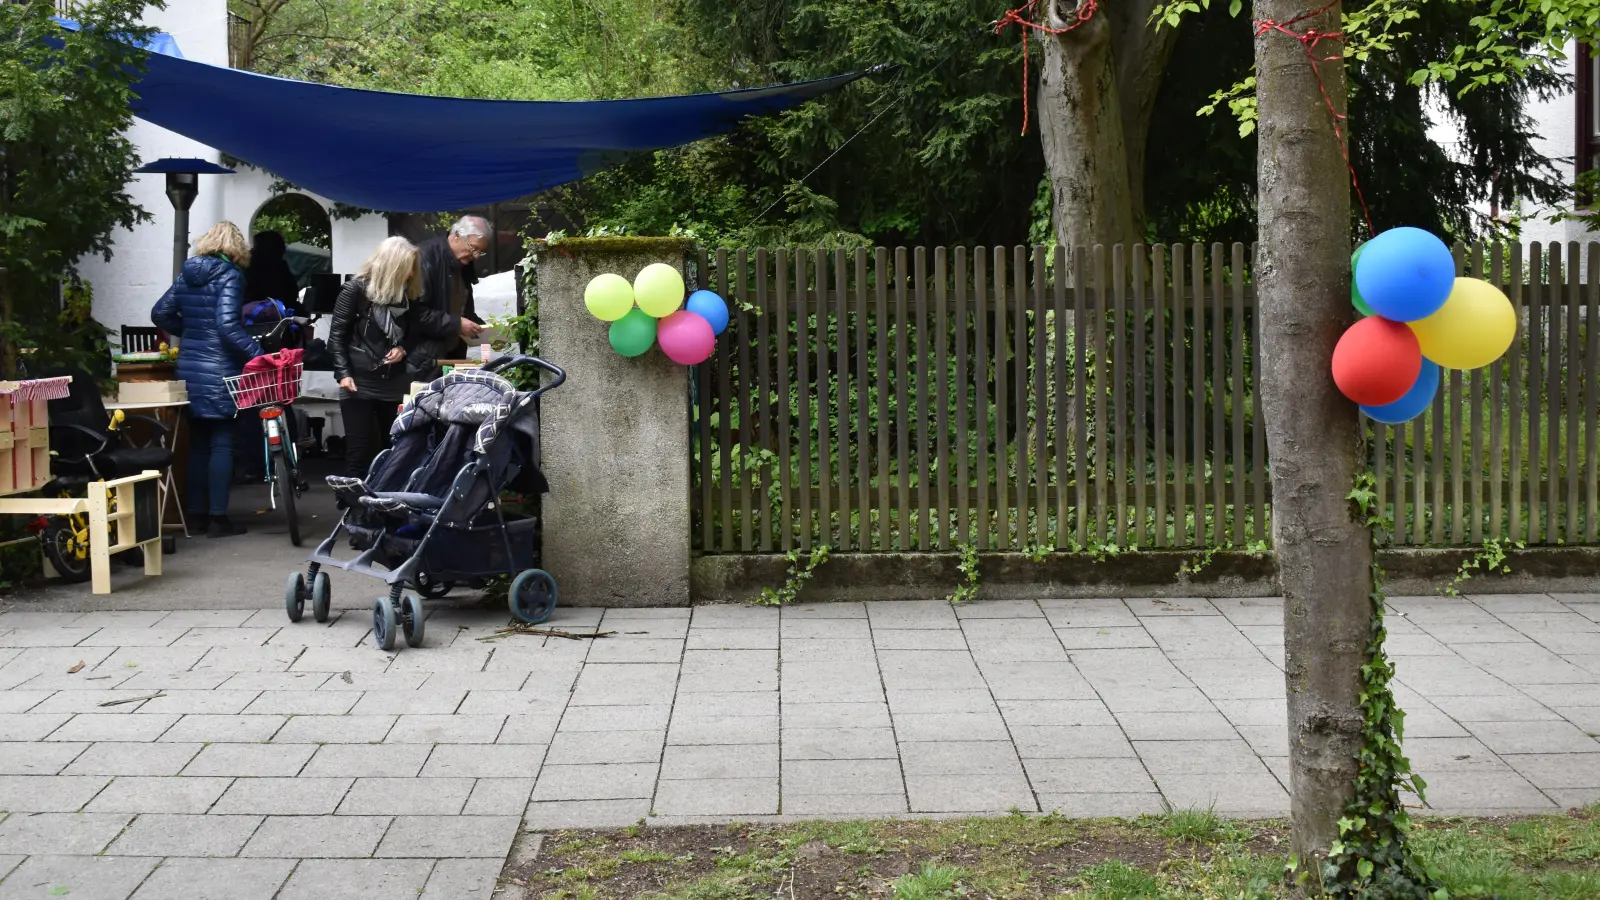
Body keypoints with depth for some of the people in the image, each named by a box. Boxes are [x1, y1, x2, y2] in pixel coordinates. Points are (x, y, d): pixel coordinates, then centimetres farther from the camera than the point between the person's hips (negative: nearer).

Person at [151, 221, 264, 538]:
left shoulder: (187, 274, 11)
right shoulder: (230, 275, -10)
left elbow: (160, 314, 14)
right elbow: (227, 324, -22)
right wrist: (256, 352, -20)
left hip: (189, 369, 7)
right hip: (219, 370, -7)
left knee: (198, 442, 14)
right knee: (221, 443, -2)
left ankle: (197, 513, 18)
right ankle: (218, 518, -2)